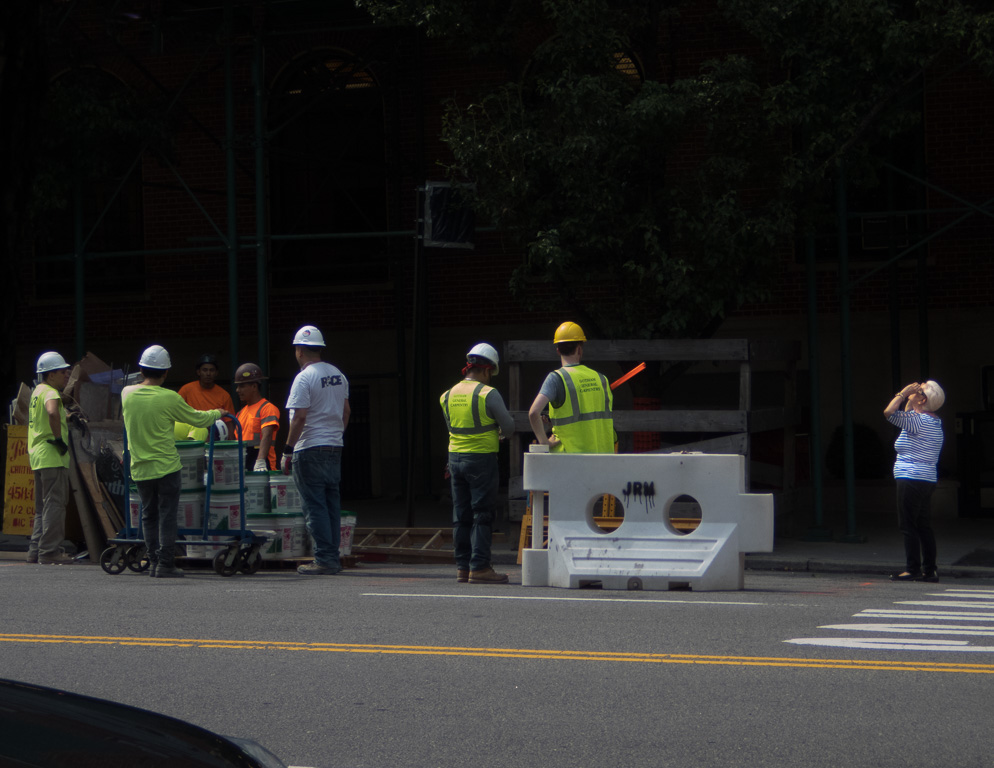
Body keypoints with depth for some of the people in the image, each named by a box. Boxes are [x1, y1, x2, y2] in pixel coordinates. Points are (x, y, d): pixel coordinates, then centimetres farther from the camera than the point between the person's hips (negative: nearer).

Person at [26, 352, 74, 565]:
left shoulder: (37, 391, 18)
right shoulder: (50, 393, -13)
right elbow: (53, 412, -34)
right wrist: (59, 438, -25)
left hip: (38, 456, 10)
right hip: (52, 458, -10)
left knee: (42, 507, 14)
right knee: (55, 505, -8)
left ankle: (35, 551, 15)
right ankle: (49, 551, -10)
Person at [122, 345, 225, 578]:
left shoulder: (127, 393, -1)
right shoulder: (169, 398, -13)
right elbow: (198, 419, -1)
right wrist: (218, 413, 18)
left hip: (140, 469, 4)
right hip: (166, 466, -4)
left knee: (149, 515, 13)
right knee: (167, 515, 1)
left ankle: (154, 562, 12)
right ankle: (166, 564, -1)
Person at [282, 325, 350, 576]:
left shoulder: (304, 378, -13)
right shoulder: (338, 375, 11)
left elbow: (299, 416, -17)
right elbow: (346, 411, 15)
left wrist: (288, 450, -12)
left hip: (310, 450, -8)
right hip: (334, 447, 8)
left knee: (314, 506, -4)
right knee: (332, 503, 11)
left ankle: (324, 559, -6)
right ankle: (333, 558, 13)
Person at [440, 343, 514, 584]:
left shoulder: (448, 395, 8)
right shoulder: (488, 394, -12)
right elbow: (508, 425, -8)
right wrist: (498, 435, 15)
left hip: (455, 457, 6)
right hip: (482, 457, -6)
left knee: (461, 515, 10)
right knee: (482, 515, -3)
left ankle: (462, 567, 11)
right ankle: (479, 567, -7)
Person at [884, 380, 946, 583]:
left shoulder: (920, 420, -15)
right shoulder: (933, 421, 15)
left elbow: (889, 413, -24)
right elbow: (906, 418, 33)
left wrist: (903, 394, -12)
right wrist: (908, 399, 20)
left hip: (911, 480, -10)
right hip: (927, 480, 10)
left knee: (908, 525, -7)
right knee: (923, 526, 9)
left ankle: (912, 569, -8)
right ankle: (929, 570, 8)